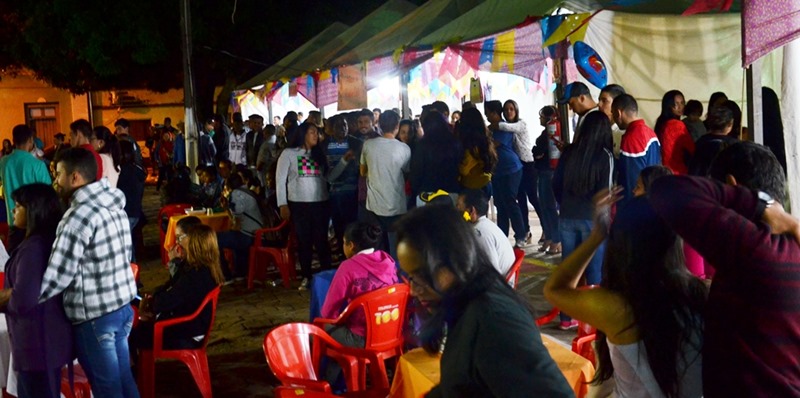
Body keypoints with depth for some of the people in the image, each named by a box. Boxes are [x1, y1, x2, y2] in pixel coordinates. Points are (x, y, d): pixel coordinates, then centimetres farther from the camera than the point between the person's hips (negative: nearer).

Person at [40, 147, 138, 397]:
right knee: (123, 378, 18)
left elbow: (58, 275, -21)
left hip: (94, 315, -8)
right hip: (123, 305, 8)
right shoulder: (114, 205, 8)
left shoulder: (80, 215, -20)